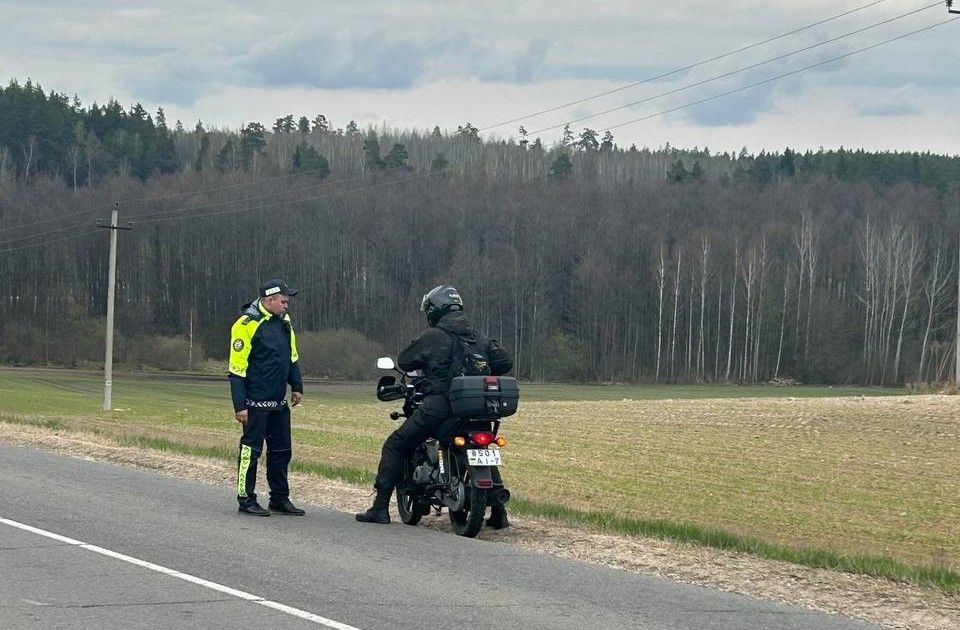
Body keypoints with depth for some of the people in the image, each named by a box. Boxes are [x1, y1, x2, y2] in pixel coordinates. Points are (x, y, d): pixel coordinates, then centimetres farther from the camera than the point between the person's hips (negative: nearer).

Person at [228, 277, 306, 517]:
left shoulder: (283, 322, 10)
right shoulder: (247, 325, -14)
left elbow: (292, 355, 24)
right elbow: (237, 368, -14)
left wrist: (297, 386, 16)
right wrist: (240, 406, -16)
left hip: (279, 403, 8)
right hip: (256, 404, -8)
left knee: (281, 451, 11)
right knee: (251, 450, -2)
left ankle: (280, 499, 20)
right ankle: (246, 500, 5)